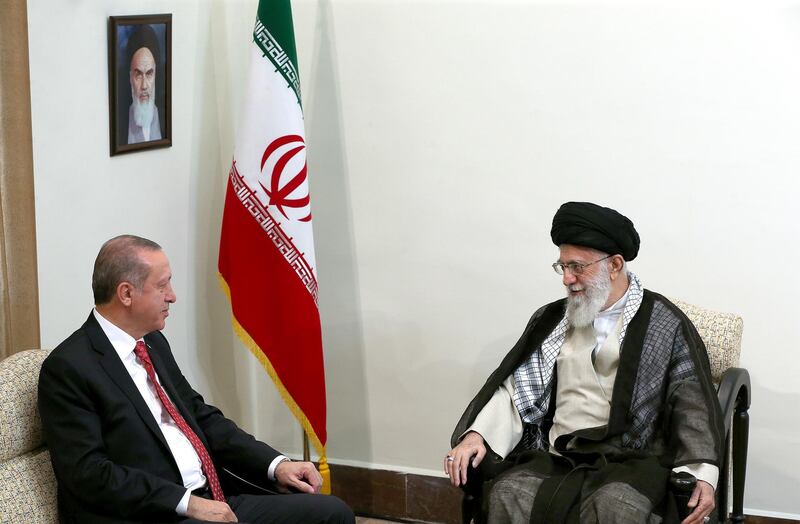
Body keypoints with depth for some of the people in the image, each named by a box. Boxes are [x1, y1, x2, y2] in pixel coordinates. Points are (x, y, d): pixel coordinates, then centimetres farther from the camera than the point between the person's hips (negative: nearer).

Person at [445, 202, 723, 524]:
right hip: (558, 458, 3)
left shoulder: (665, 325, 5)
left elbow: (692, 402, -2)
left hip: (632, 460, -3)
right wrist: (476, 434, -4)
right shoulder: (551, 320, 17)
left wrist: (703, 473, -17)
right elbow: (515, 388, 14)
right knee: (507, 495, -27)